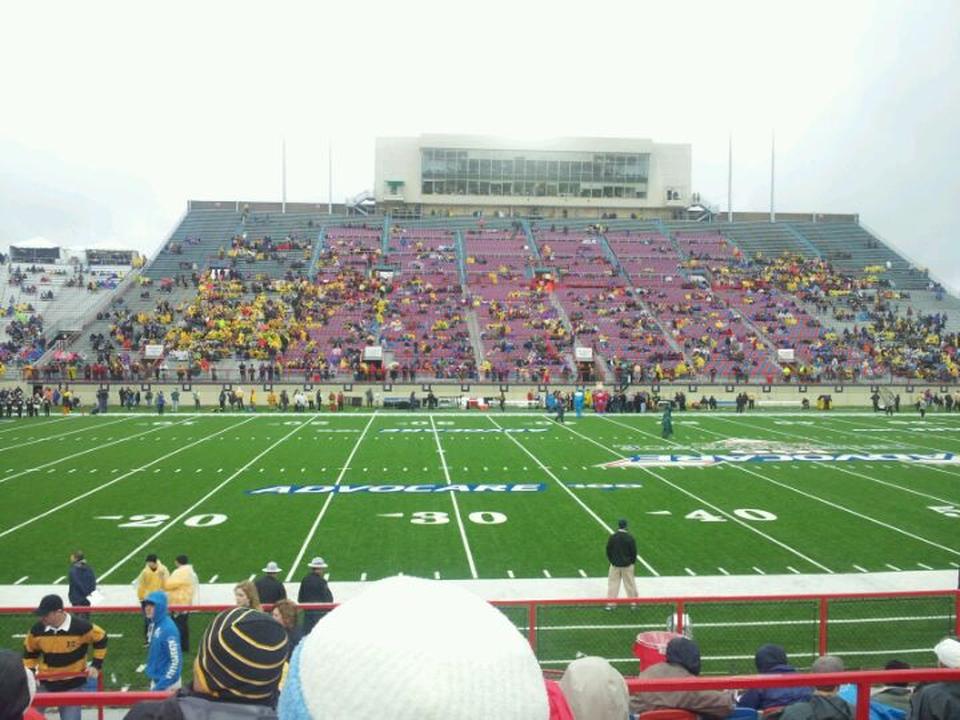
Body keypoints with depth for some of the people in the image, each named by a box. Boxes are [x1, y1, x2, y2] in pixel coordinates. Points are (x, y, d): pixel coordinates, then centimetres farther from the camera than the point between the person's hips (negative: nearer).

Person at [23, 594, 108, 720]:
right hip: (46, 683, 3)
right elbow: (30, 652, 9)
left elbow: (101, 640, -6)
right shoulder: (37, 630, -11)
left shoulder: (81, 627, -22)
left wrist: (96, 665, -7)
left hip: (73, 684, -3)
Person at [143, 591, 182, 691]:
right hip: (155, 679, 8)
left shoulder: (168, 628, -24)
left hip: (167, 683, -8)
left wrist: (162, 685, -22)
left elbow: (176, 660, -23)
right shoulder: (153, 624, 2)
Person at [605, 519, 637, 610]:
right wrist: (632, 562, 10)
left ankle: (610, 604, 7)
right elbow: (634, 552, -6)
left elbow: (608, 550, -1)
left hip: (615, 565, 1)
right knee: (630, 584, 12)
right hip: (627, 565, 0)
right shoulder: (630, 538, -12)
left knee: (613, 584, 8)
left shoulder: (612, 537, -9)